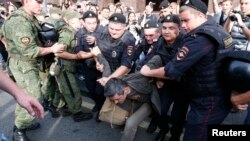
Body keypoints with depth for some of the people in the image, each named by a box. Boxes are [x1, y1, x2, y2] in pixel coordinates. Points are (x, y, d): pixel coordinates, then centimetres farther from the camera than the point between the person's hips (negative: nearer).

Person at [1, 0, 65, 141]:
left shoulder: (30, 18, 6)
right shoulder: (20, 22, -24)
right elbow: (30, 51, -27)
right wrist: (52, 49, -18)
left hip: (29, 63, 9)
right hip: (23, 64, -9)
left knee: (26, 95, 19)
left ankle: (21, 123, 37)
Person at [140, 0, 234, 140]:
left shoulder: (200, 38, -27)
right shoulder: (218, 30, 5)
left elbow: (172, 71, -24)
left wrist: (147, 72, -9)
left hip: (208, 104, -10)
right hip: (222, 98, 10)